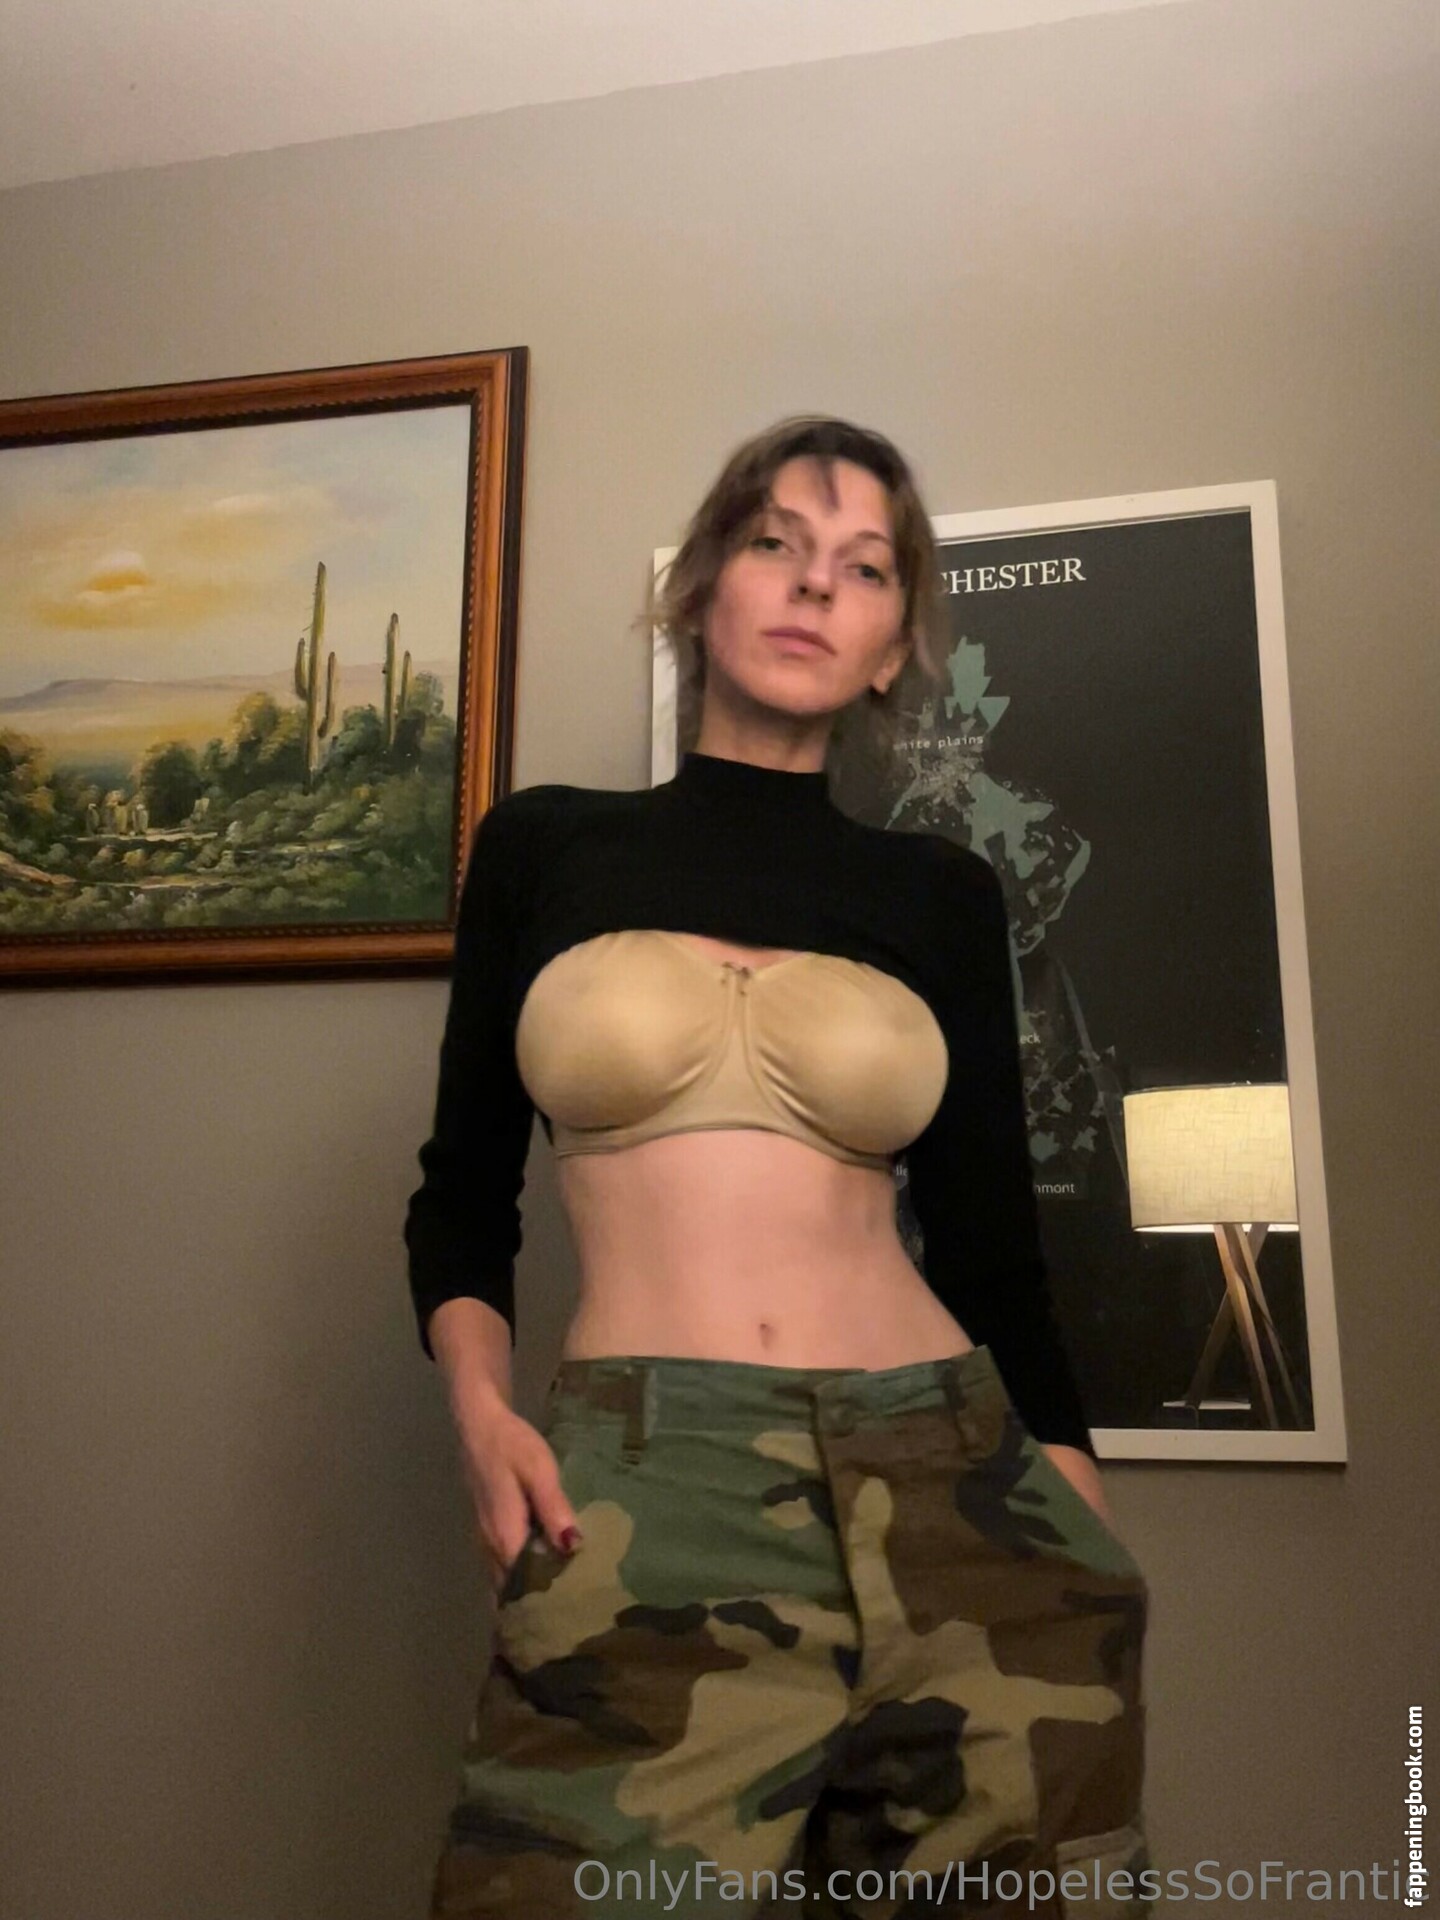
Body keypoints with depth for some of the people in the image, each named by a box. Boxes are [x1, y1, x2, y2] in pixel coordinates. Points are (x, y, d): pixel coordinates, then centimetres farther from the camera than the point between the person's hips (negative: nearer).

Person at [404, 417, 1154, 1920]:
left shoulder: (940, 893, 8)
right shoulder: (546, 846, 7)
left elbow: (989, 1237, 11)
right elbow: (463, 1190, 12)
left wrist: (1088, 1544, 7)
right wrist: (477, 1404, -6)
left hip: (950, 1476, 2)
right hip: (640, 1495, -1)